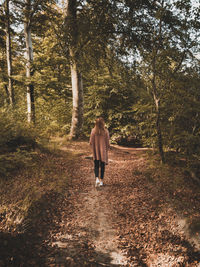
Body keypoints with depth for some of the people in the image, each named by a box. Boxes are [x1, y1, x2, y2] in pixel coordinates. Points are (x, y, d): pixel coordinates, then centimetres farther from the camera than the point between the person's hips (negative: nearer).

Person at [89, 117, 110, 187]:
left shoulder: (93, 131, -9)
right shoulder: (105, 131, -11)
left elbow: (91, 142, -4)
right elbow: (107, 143, -6)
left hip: (96, 152, 0)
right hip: (103, 151, 0)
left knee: (96, 166, 11)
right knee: (102, 166, 12)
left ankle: (97, 178, -7)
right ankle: (101, 181, 17)